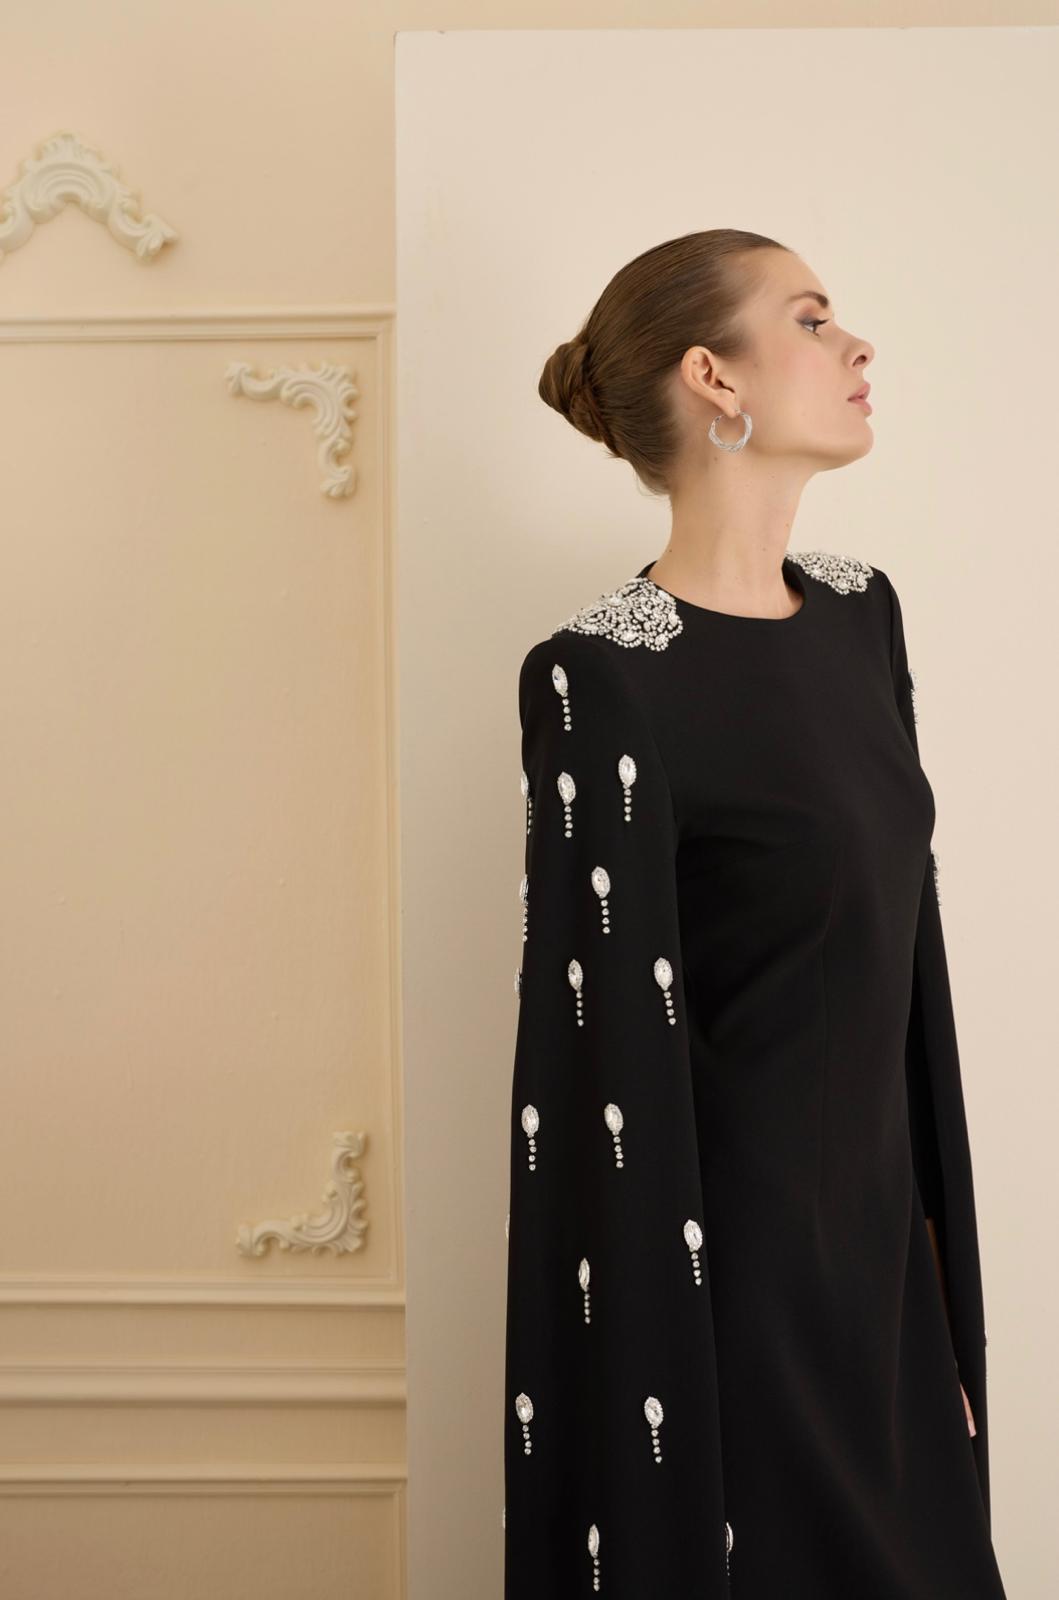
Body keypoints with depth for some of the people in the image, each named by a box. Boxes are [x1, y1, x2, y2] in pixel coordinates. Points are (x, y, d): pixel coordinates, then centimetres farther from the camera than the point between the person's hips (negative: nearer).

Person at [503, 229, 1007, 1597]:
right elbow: (609, 1064, -18)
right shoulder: (604, 678, -18)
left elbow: (904, 944, 9)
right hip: (729, 1259, -7)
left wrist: (939, 1259, 11)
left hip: (882, 1228, 7)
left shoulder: (858, 611, 5)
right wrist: (660, 1457, -15)